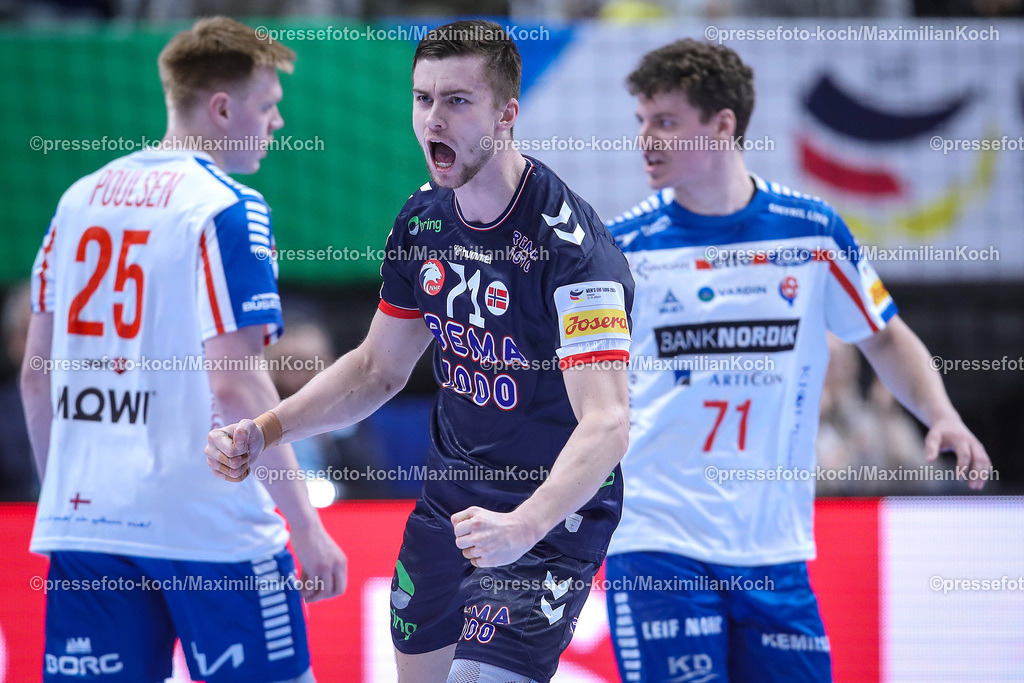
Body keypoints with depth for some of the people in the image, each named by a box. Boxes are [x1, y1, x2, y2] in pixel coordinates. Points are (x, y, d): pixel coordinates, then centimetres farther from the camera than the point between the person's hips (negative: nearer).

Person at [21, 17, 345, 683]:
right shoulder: (229, 209, -8)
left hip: (84, 512, 6)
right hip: (207, 525, -6)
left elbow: (37, 375, 13)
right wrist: (306, 526, -13)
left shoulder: (81, 198, 11)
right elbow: (236, 384, -15)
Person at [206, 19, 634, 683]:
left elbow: (606, 423, -32)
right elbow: (379, 367, 14)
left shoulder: (571, 241, -24)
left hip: (552, 513, -7)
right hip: (449, 496, 7)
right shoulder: (423, 219, 0)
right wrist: (266, 430, 0)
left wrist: (523, 526, -47)